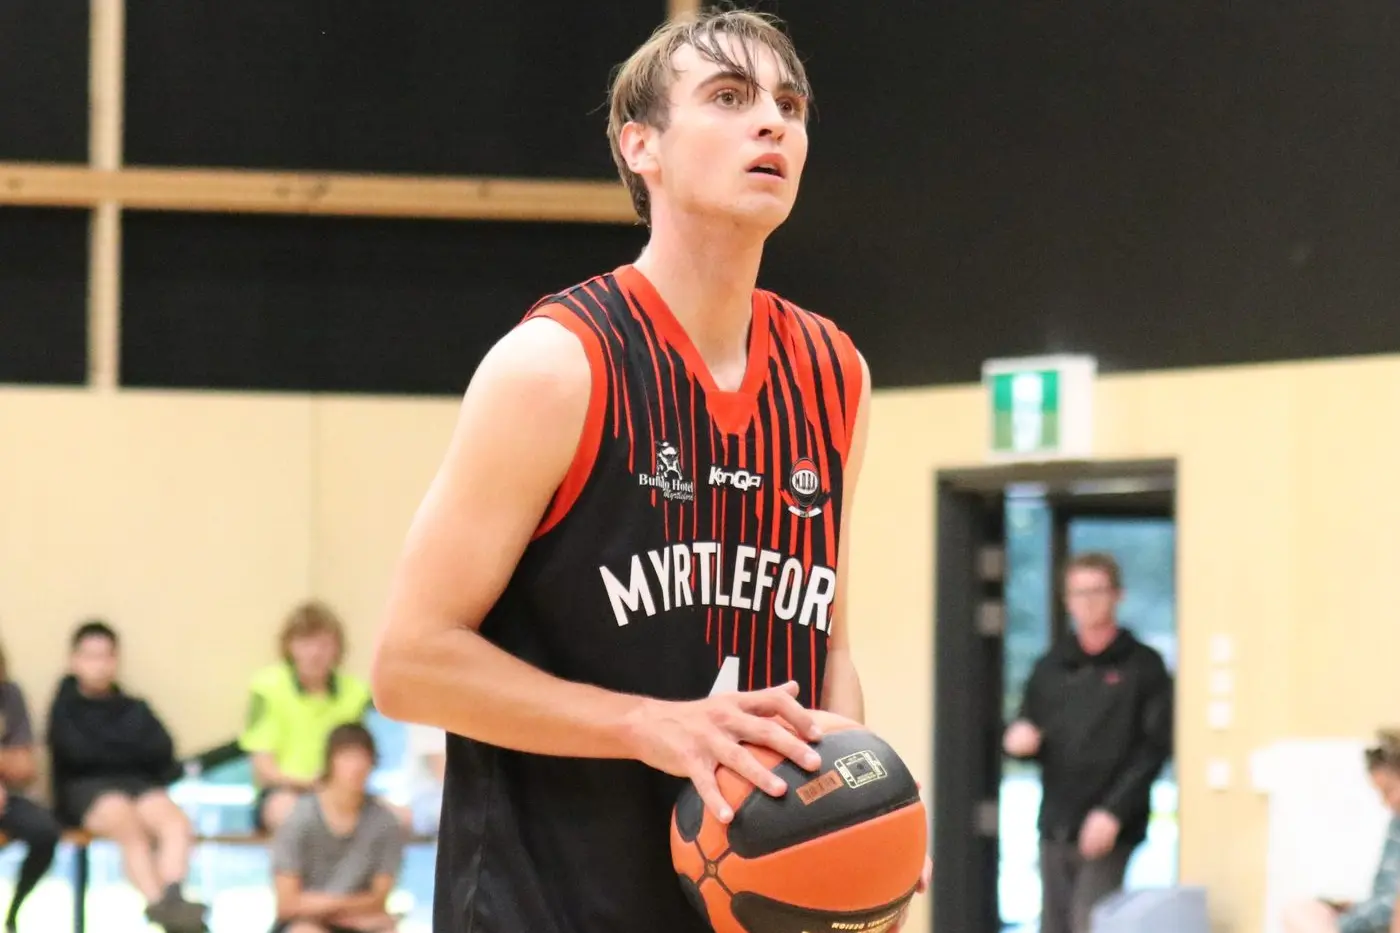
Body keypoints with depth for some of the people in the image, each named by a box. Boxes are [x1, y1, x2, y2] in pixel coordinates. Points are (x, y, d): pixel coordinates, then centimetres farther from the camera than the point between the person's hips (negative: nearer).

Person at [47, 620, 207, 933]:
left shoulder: (135, 709, 23)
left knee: (177, 821, -31)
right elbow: (77, 753, -4)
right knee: (126, 819, -38)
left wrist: (107, 748, 1)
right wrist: (131, 749, 4)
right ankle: (158, 903, -50)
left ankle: (172, 898, -52)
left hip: (138, 785, 3)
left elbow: (162, 752, 7)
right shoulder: (65, 708, 14)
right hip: (84, 790, -3)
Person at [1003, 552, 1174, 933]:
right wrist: (1018, 741, -5)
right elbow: (1026, 737, 21)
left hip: (1108, 830, -5)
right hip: (1055, 826, 5)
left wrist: (1114, 812, -16)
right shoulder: (1049, 668, 15)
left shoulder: (1143, 666, 1)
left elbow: (1154, 749, -6)